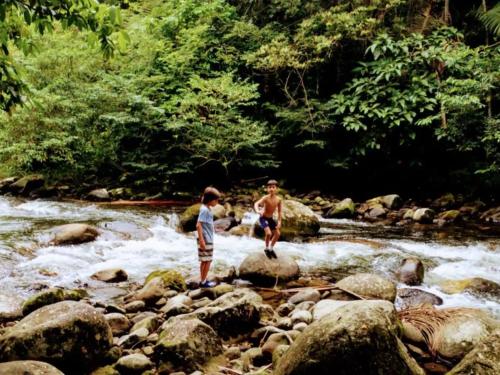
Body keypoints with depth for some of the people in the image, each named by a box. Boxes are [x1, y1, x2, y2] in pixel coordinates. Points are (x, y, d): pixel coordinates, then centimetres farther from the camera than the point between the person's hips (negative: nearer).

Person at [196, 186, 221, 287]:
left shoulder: (208, 209, 12)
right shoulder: (204, 210, -16)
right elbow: (198, 225, -22)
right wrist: (201, 240, -25)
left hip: (208, 239, 9)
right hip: (206, 240, -9)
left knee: (204, 261, 14)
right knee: (207, 261, -4)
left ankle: (203, 280, 21)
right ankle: (203, 282, 2)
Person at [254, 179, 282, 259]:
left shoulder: (278, 199, -12)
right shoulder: (266, 198, -26)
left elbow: (279, 211, -2)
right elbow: (256, 204, -40)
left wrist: (279, 221, -7)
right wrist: (258, 211, -59)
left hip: (270, 218, 6)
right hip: (263, 218, -6)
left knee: (277, 233, 6)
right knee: (269, 233, -21)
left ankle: (271, 249, 28)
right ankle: (266, 249, 5)